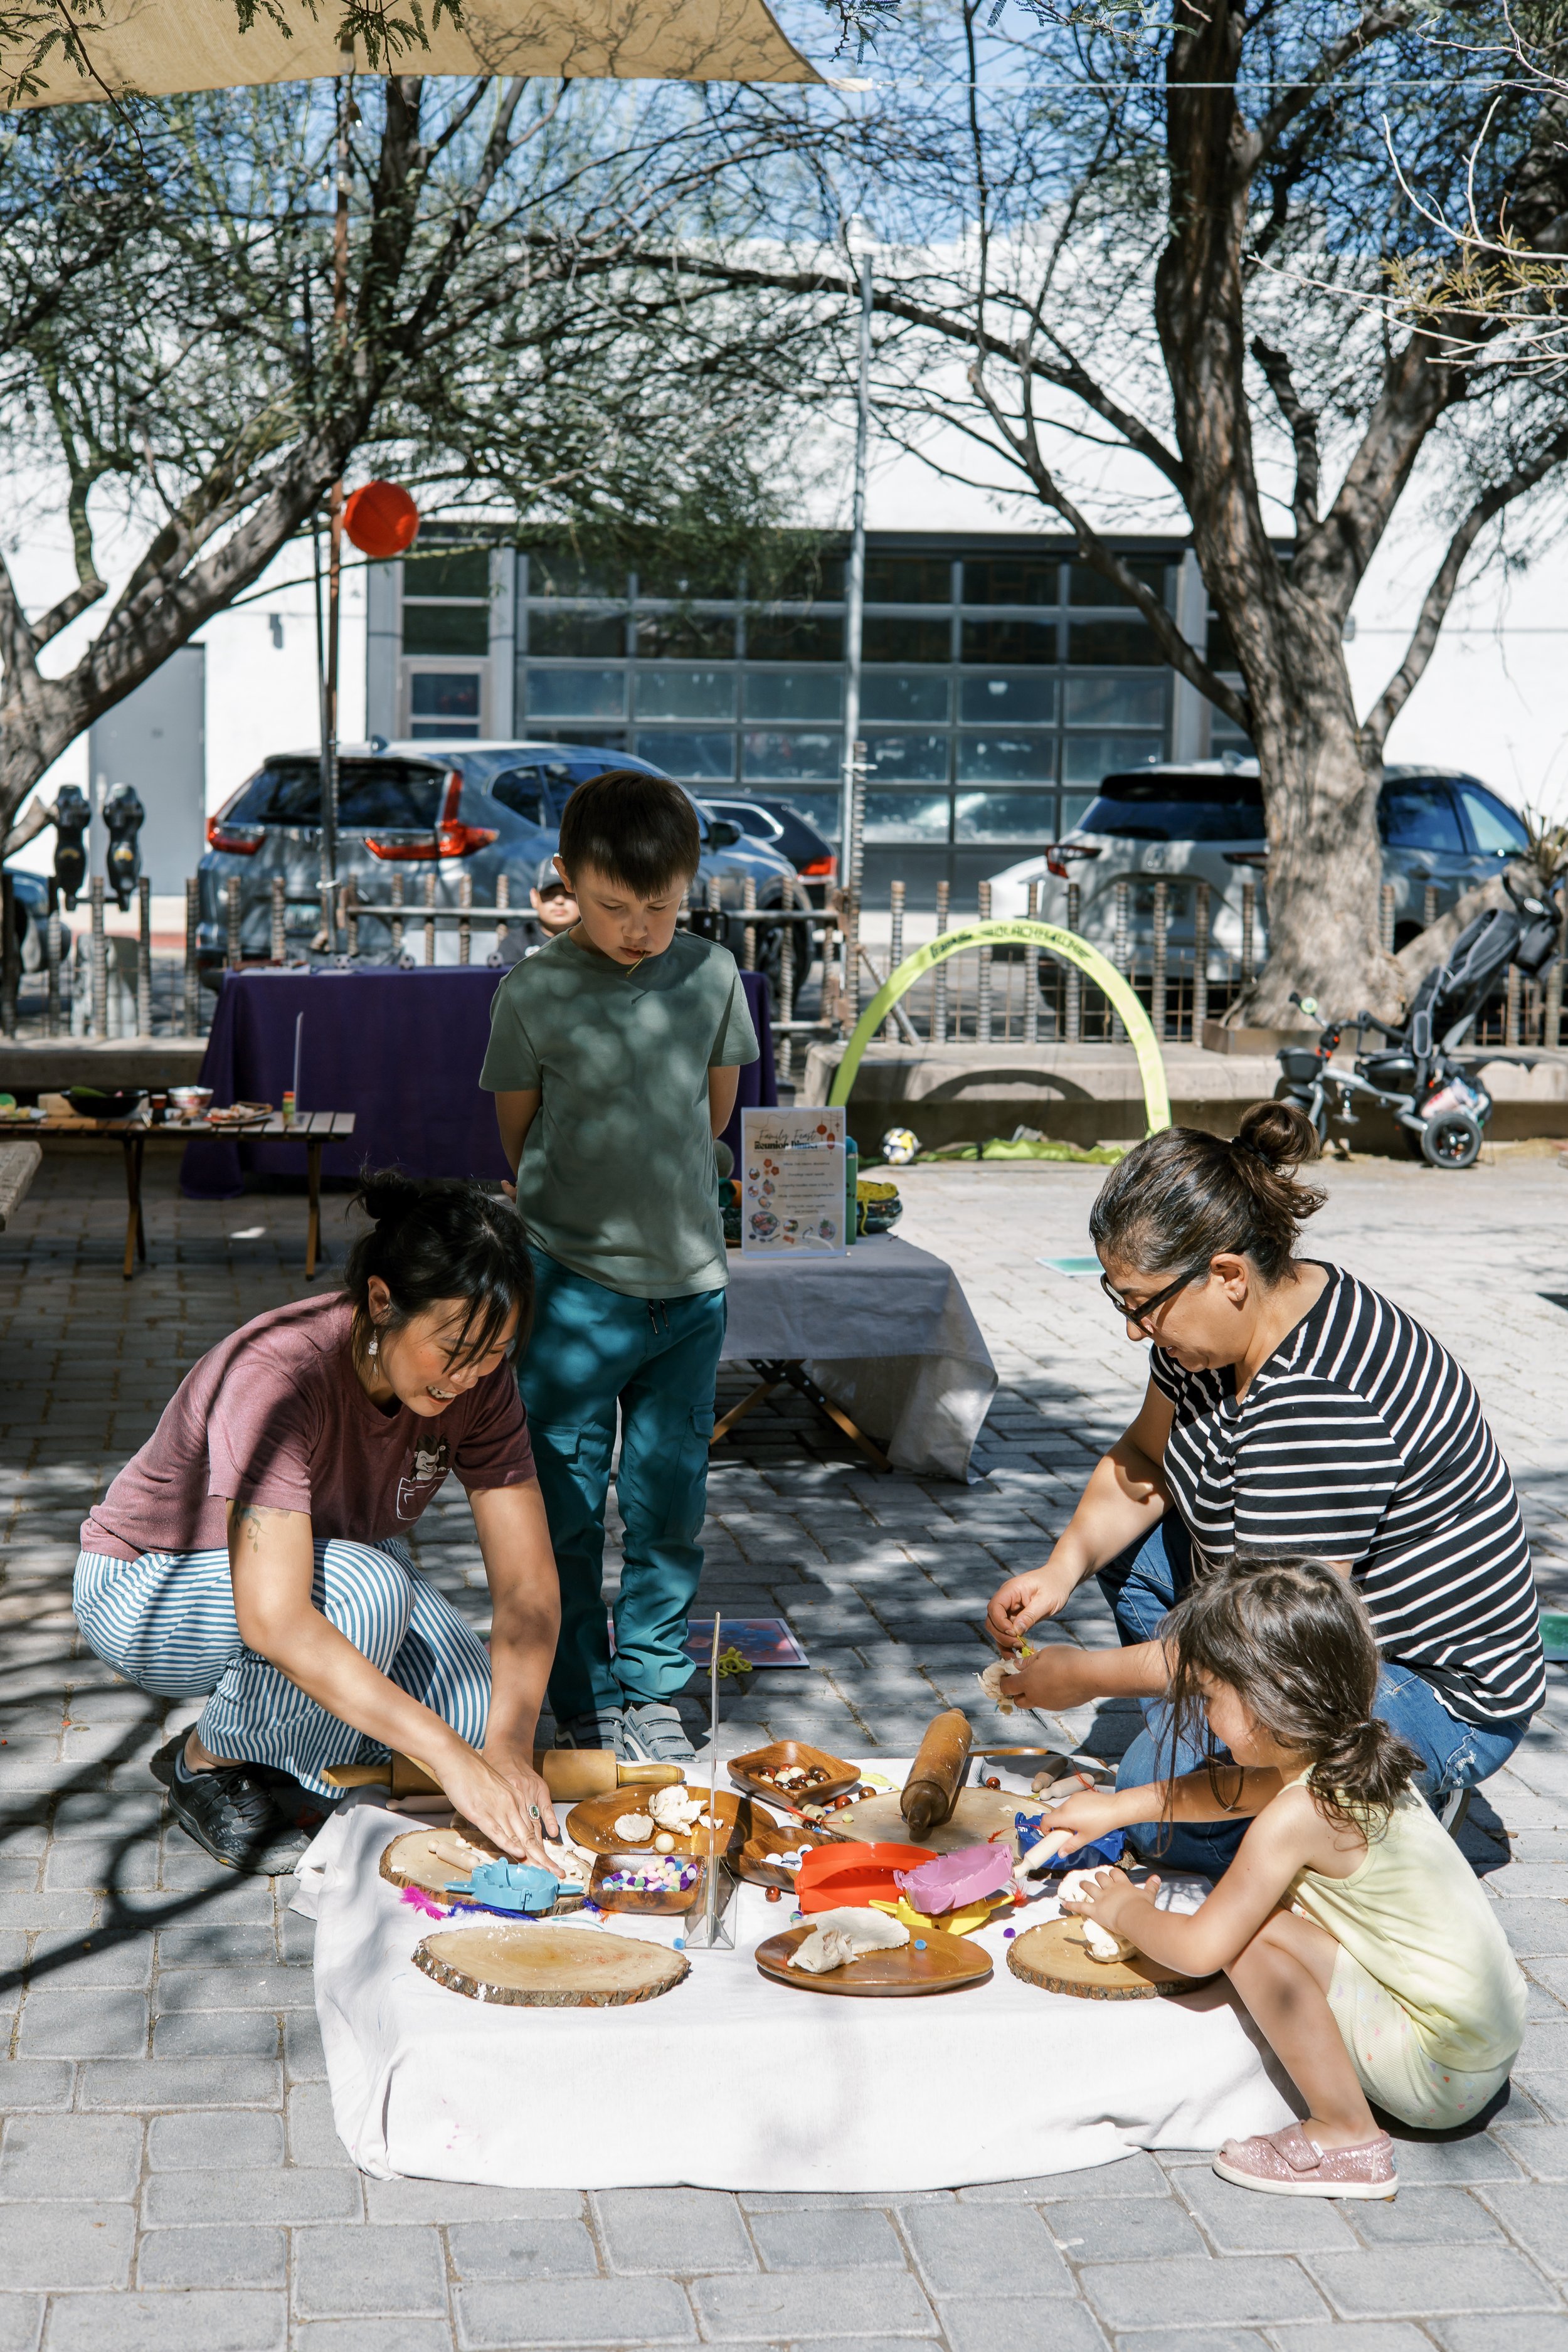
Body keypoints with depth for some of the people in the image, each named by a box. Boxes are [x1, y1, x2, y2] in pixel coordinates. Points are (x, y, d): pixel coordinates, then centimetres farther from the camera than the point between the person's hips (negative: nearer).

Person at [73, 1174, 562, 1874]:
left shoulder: (475, 1379, -18)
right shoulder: (277, 1375, -36)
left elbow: (528, 1582, -16)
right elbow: (273, 1619, -45)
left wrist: (508, 1746, -33)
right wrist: (451, 1759, -47)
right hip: (150, 1581, -6)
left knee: (481, 1716, -18)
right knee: (369, 1593, -35)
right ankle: (209, 1761, -7)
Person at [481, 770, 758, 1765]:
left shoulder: (712, 974, 2)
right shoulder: (534, 991, -7)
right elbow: (518, 1135, 4)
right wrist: (589, 1197, 8)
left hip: (690, 1282, 3)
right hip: (575, 1283, -3)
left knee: (672, 1504, 9)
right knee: (566, 1507, 3)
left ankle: (655, 1691, 23)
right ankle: (585, 1705, 15)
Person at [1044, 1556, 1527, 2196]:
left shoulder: (1297, 1817, -23)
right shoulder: (1352, 1759, 4)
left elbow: (1199, 1948, -19)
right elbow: (1231, 1789, 25)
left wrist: (1125, 1910, 1)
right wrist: (1117, 1807, 30)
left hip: (1442, 2077, -10)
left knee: (1255, 1934, -20)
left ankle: (1347, 2139, -9)